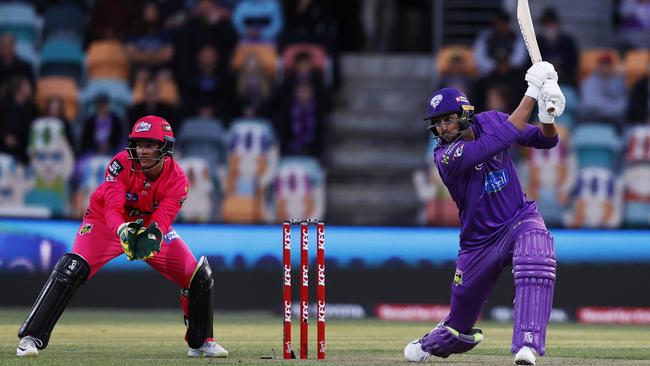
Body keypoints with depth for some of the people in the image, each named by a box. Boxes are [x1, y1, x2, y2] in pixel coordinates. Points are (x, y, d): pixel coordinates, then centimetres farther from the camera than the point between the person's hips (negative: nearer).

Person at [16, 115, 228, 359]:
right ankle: (31, 338, -23)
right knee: (71, 270, -26)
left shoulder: (177, 180, -22)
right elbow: (112, 208, -36)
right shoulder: (121, 164, -28)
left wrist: (153, 237, -54)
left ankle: (201, 342, 18)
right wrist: (123, 230, -58)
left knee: (198, 277, -5)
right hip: (106, 222, -3)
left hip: (151, 227, 3)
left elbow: (162, 219, -30)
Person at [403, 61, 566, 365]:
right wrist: (532, 93, -34)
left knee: (536, 260, -36)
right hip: (479, 242, -1)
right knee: (460, 321, 11)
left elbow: (547, 141, -1)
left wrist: (547, 119, -25)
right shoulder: (446, 156, -22)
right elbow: (502, 139, -34)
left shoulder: (489, 121, -7)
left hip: (520, 220, 1)